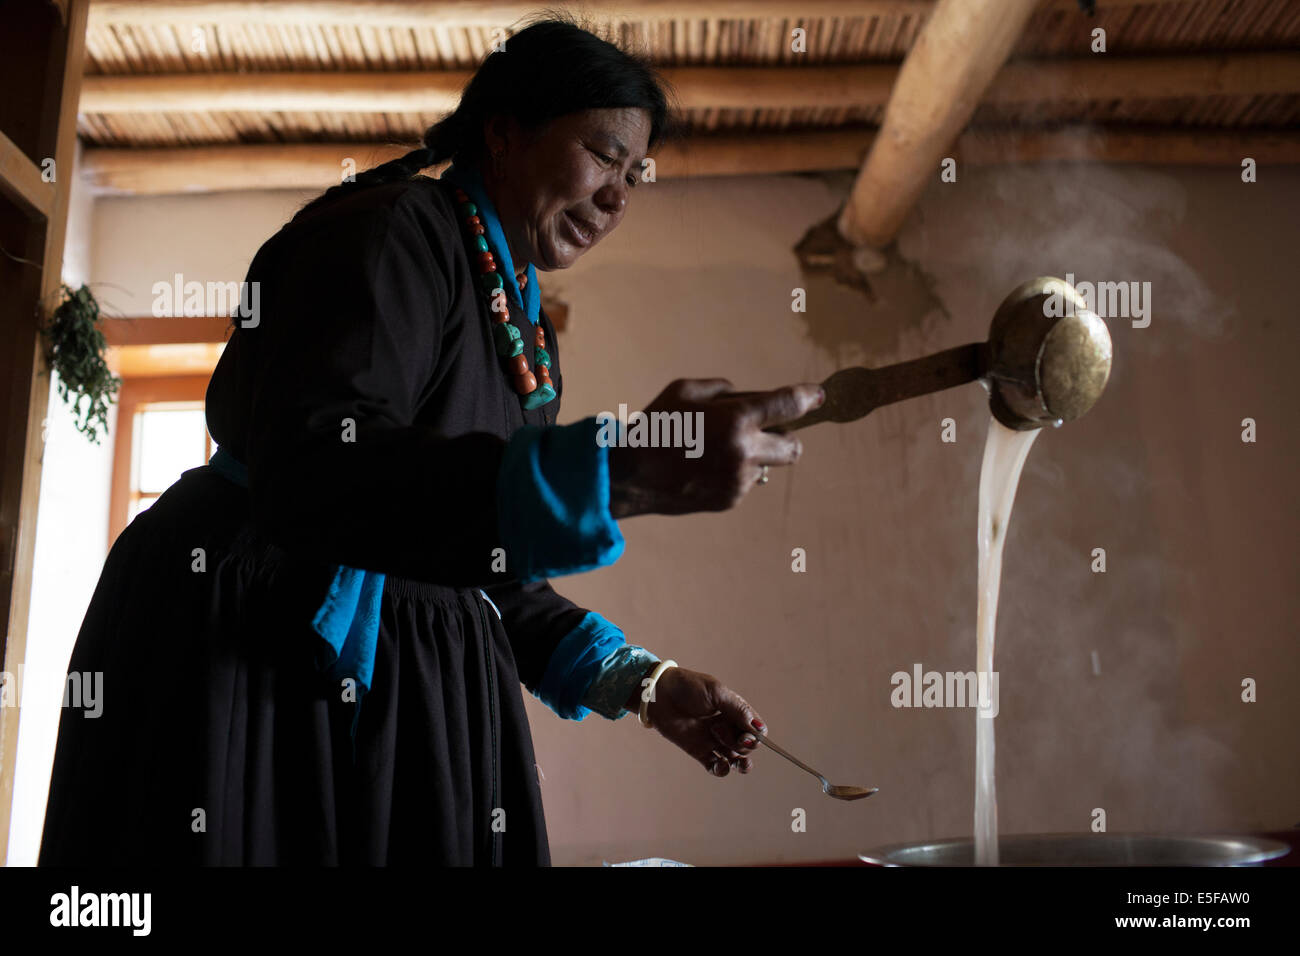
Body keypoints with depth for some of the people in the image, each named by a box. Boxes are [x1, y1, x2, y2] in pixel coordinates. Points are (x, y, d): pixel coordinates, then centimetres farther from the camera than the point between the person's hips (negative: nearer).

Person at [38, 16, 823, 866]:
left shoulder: (525, 326, 14)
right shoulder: (393, 232, -12)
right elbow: (308, 479, -31)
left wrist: (639, 684, 5)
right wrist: (618, 471, -39)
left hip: (416, 695, 8)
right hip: (262, 659, -8)